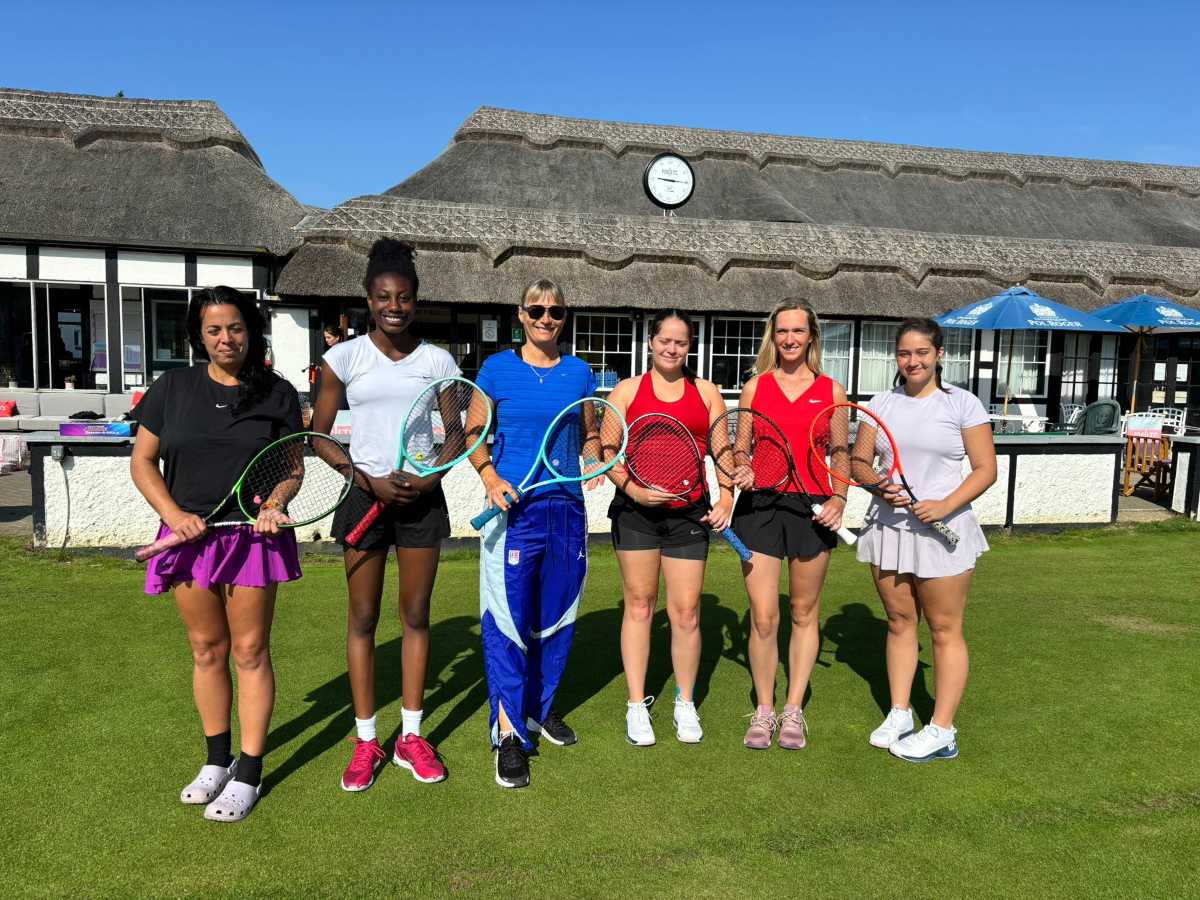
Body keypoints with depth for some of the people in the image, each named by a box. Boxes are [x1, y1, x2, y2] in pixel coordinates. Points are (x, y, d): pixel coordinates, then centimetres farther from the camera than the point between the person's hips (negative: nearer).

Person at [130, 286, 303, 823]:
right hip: (190, 535, 2)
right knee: (207, 649, 12)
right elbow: (142, 461, 5)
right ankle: (216, 761, 29)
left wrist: (274, 505, -14)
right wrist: (175, 514, -9)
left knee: (250, 651, 3)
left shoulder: (278, 393, 1)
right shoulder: (173, 388, 3)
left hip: (253, 537, -2)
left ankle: (247, 774, 14)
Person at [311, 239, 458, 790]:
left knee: (416, 616, 7)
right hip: (365, 496, -1)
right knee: (363, 619, 5)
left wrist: (429, 480, -11)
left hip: (422, 498, 1)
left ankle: (410, 737, 20)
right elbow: (319, 434, 0)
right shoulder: (345, 357, 0)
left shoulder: (437, 361, 3)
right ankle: (366, 740, 18)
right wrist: (370, 483, -11)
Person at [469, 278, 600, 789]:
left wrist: (594, 460, -7)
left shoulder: (579, 373, 8)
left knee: (556, 616, 12)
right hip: (513, 508, -3)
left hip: (566, 509, 3)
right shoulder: (497, 368, 1)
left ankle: (540, 708, 32)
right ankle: (509, 733, 5)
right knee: (506, 618, -5)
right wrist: (491, 479, -13)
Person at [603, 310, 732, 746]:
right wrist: (633, 489, -14)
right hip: (636, 510, -1)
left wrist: (726, 496, -6)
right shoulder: (627, 390, 6)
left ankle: (685, 704, 23)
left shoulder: (707, 392, 11)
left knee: (686, 612, 2)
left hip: (689, 512, 1)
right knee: (639, 605, 6)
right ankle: (636, 706, 19)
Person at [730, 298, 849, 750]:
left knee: (804, 614, 9)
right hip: (759, 505, 0)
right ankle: (764, 709, 17)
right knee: (763, 617, -2)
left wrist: (839, 497, -5)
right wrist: (740, 471, -10)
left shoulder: (831, 390, 7)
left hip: (812, 508, 1)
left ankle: (793, 709, 24)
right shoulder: (756, 386, 7)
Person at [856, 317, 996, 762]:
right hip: (888, 524, 4)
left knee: (945, 629, 3)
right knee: (899, 621, 12)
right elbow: (858, 462, 8)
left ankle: (942, 731, 13)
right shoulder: (881, 403, 7)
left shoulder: (962, 403, -4)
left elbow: (985, 469, -5)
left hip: (942, 529, -4)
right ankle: (899, 714, 25)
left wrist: (945, 505, -19)